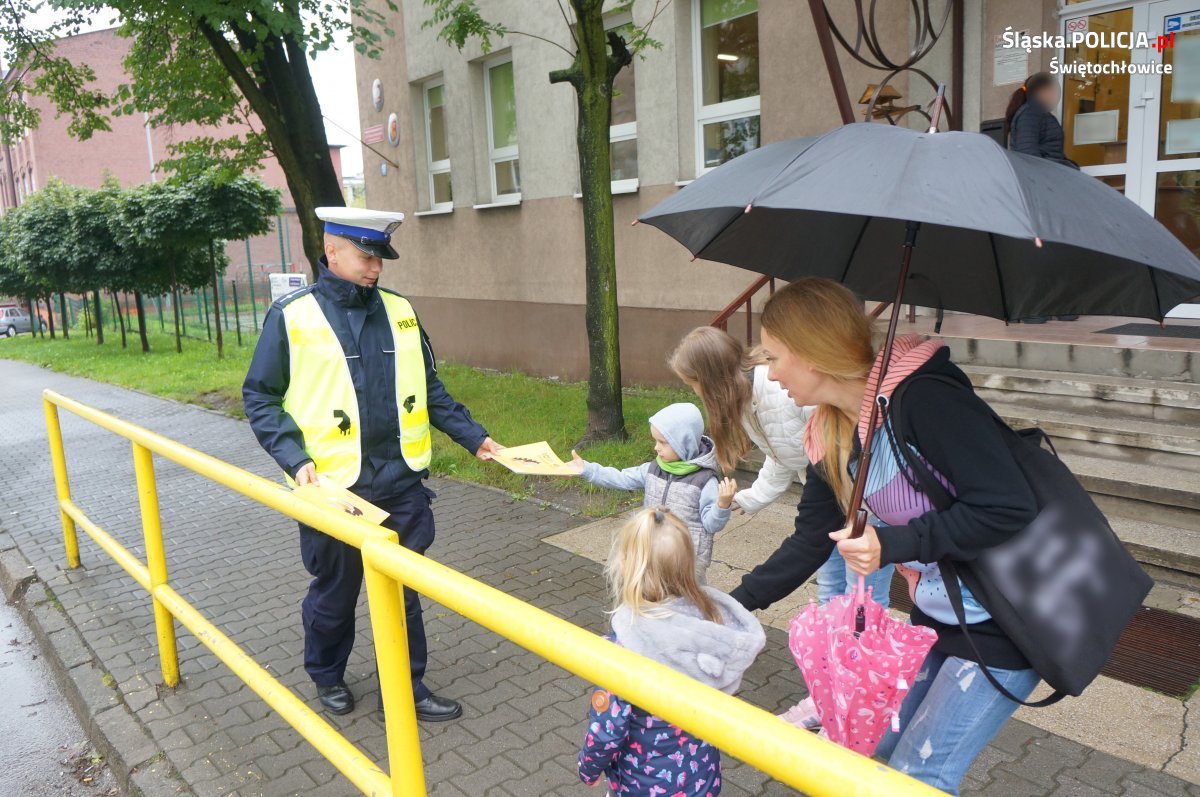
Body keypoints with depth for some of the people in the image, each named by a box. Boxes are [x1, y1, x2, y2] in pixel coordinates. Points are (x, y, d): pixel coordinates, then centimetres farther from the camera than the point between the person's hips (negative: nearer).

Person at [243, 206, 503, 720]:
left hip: (401, 483, 3)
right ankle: (327, 677, 41)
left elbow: (428, 387, 14)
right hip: (333, 487, -3)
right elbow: (260, 398, -3)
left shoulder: (398, 310, 6)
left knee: (403, 592, 11)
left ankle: (407, 688, 29)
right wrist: (295, 460, -16)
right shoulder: (292, 316, -6)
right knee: (334, 593, 16)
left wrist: (472, 436, 8)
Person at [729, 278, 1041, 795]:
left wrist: (892, 544, -30)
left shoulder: (924, 397, -25)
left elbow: (1009, 508, -27)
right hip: (936, 618, 7)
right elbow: (810, 544, 8)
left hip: (1003, 626, -7)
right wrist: (730, 606, 10)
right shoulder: (831, 438, 0)